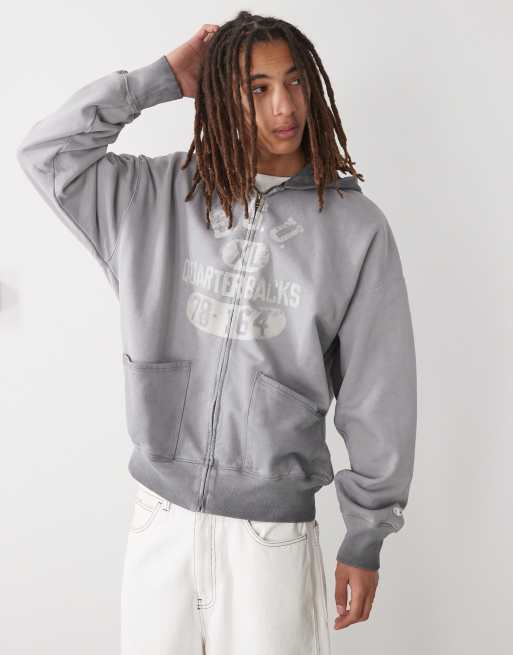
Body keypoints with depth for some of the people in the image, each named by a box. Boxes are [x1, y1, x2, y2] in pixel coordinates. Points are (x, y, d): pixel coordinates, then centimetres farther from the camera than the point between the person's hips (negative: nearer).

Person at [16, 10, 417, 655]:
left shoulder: (354, 226, -6)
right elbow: (44, 152, -2)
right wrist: (160, 80, -5)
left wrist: (367, 536, 0)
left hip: (275, 527, -2)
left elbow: (376, 393, -3)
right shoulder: (160, 196, 1)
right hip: (160, 513, 2)